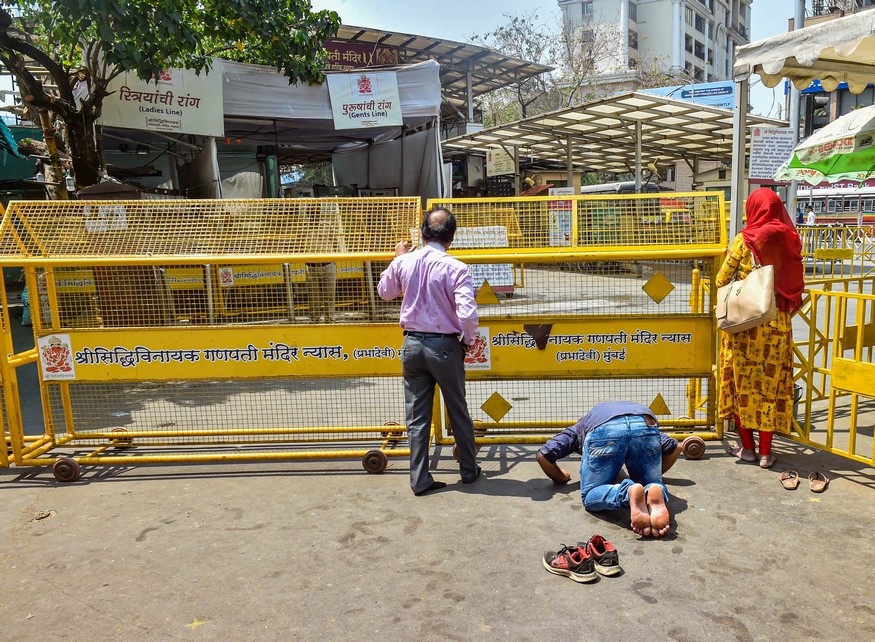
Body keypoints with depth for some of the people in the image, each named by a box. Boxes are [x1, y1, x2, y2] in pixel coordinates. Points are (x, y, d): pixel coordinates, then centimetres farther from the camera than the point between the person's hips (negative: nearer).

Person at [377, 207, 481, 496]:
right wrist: (468, 341, -3)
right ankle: (469, 470, 30)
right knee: (458, 413, 15)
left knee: (417, 416, 11)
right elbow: (468, 314, -23)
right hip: (444, 346, -3)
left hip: (412, 345, 3)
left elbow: (384, 291, 15)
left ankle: (419, 479, 16)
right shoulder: (455, 268, -16)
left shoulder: (403, 262, -4)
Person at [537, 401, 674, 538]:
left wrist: (561, 478, 43)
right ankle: (654, 492, -16)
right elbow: (676, 447, 38)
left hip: (603, 430, -2)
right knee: (651, 485, 20)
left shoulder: (578, 428, 40)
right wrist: (655, 474, 49)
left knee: (590, 496, 11)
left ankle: (628, 493, -20)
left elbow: (543, 455, 26)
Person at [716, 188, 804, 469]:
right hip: (778, 323, 3)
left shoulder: (745, 240, -7)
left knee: (741, 382, 9)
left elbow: (721, 280, -3)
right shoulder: (791, 241, 3)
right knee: (771, 383, 8)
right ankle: (766, 452, 13)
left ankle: (747, 447, 16)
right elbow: (797, 285, 5)